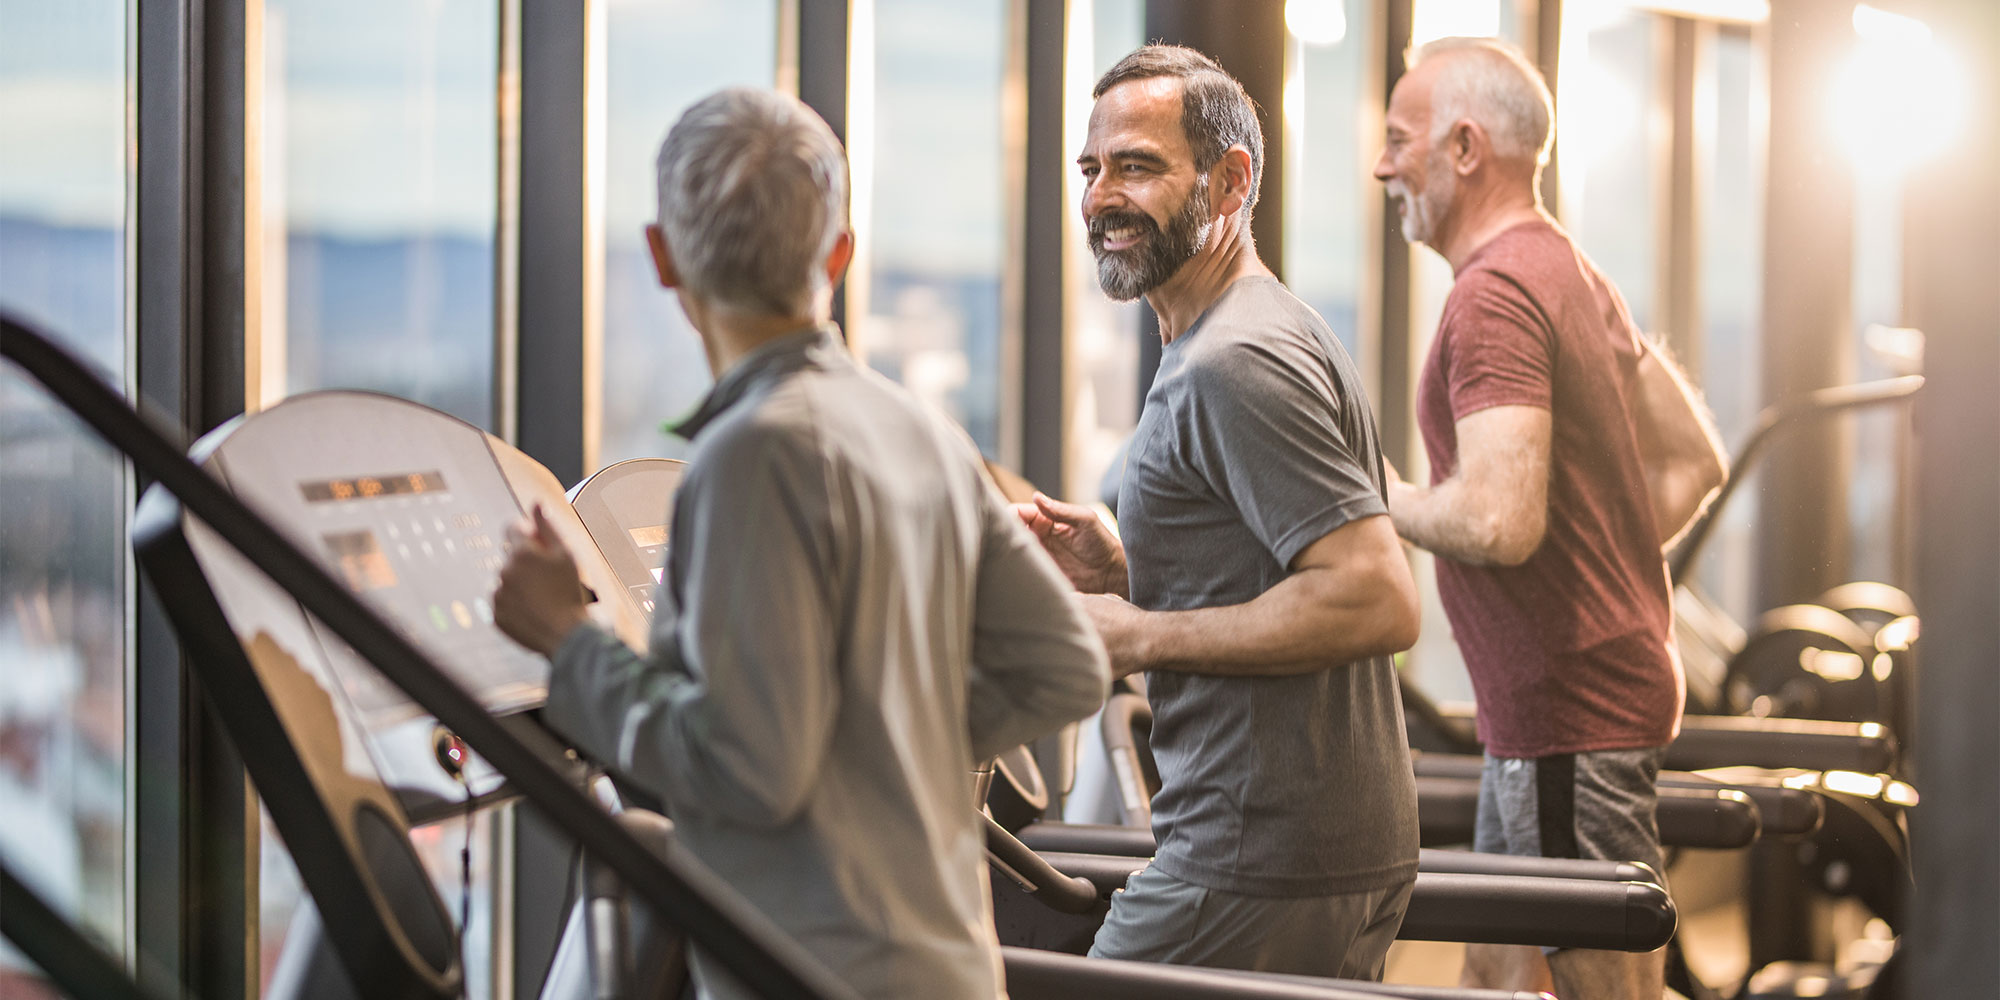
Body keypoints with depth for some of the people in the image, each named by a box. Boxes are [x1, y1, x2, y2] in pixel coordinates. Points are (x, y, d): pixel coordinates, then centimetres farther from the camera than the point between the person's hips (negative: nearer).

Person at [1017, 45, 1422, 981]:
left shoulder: (1233, 366, -15)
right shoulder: (1265, 329, 18)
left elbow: (1377, 601, -23)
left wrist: (1143, 637, -16)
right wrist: (1122, 571, 10)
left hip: (1258, 864, -10)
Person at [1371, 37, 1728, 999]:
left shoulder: (1494, 295, -18)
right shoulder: (1573, 274, 15)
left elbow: (1499, 521, -28)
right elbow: (1693, 462, 20)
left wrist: (1390, 502, -9)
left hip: (1572, 715, -11)